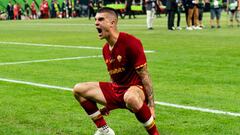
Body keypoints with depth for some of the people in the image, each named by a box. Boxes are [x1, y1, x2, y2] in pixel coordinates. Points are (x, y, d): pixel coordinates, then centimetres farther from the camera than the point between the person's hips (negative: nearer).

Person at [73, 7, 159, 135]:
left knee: (130, 98, -45)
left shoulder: (130, 42, -17)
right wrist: (108, 103, 23)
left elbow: (144, 76, -16)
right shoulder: (105, 49, 8)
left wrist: (151, 105, -20)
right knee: (79, 90, 2)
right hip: (116, 89, 9)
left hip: (135, 88, -8)